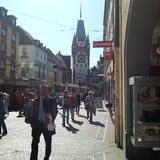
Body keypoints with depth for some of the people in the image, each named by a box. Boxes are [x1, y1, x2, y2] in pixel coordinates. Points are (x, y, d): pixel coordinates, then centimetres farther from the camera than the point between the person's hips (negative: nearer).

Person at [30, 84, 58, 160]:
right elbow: (33, 112, 9)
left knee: (48, 143, 11)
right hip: (37, 124, 2)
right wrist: (32, 122, 3)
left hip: (47, 125, -2)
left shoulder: (52, 101, -5)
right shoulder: (36, 100, 5)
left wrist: (51, 120, -19)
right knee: (34, 142, 3)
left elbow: (55, 112, -5)